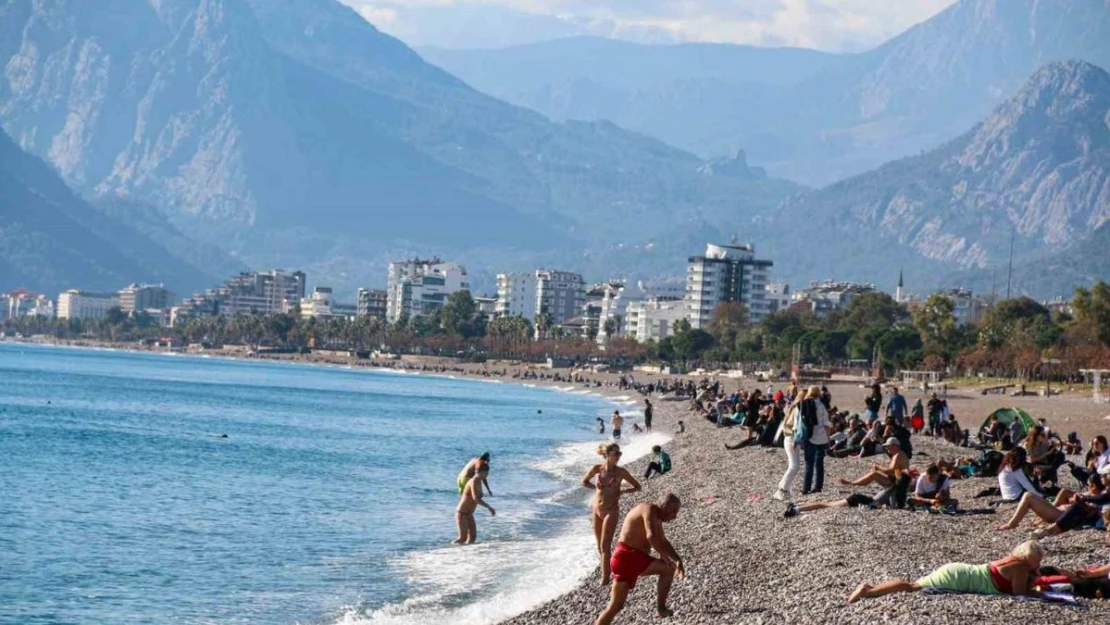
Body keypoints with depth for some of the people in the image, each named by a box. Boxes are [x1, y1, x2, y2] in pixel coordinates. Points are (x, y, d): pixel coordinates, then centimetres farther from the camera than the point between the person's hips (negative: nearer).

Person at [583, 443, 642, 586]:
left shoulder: (621, 472, -9)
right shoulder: (596, 469, -4)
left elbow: (637, 487, 0)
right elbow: (584, 482, 15)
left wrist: (622, 491, -14)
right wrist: (598, 489, 0)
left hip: (611, 511, -3)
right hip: (597, 510, 3)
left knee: (605, 546, -9)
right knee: (600, 546, 13)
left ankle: (605, 579, -6)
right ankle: (605, 573, 32)